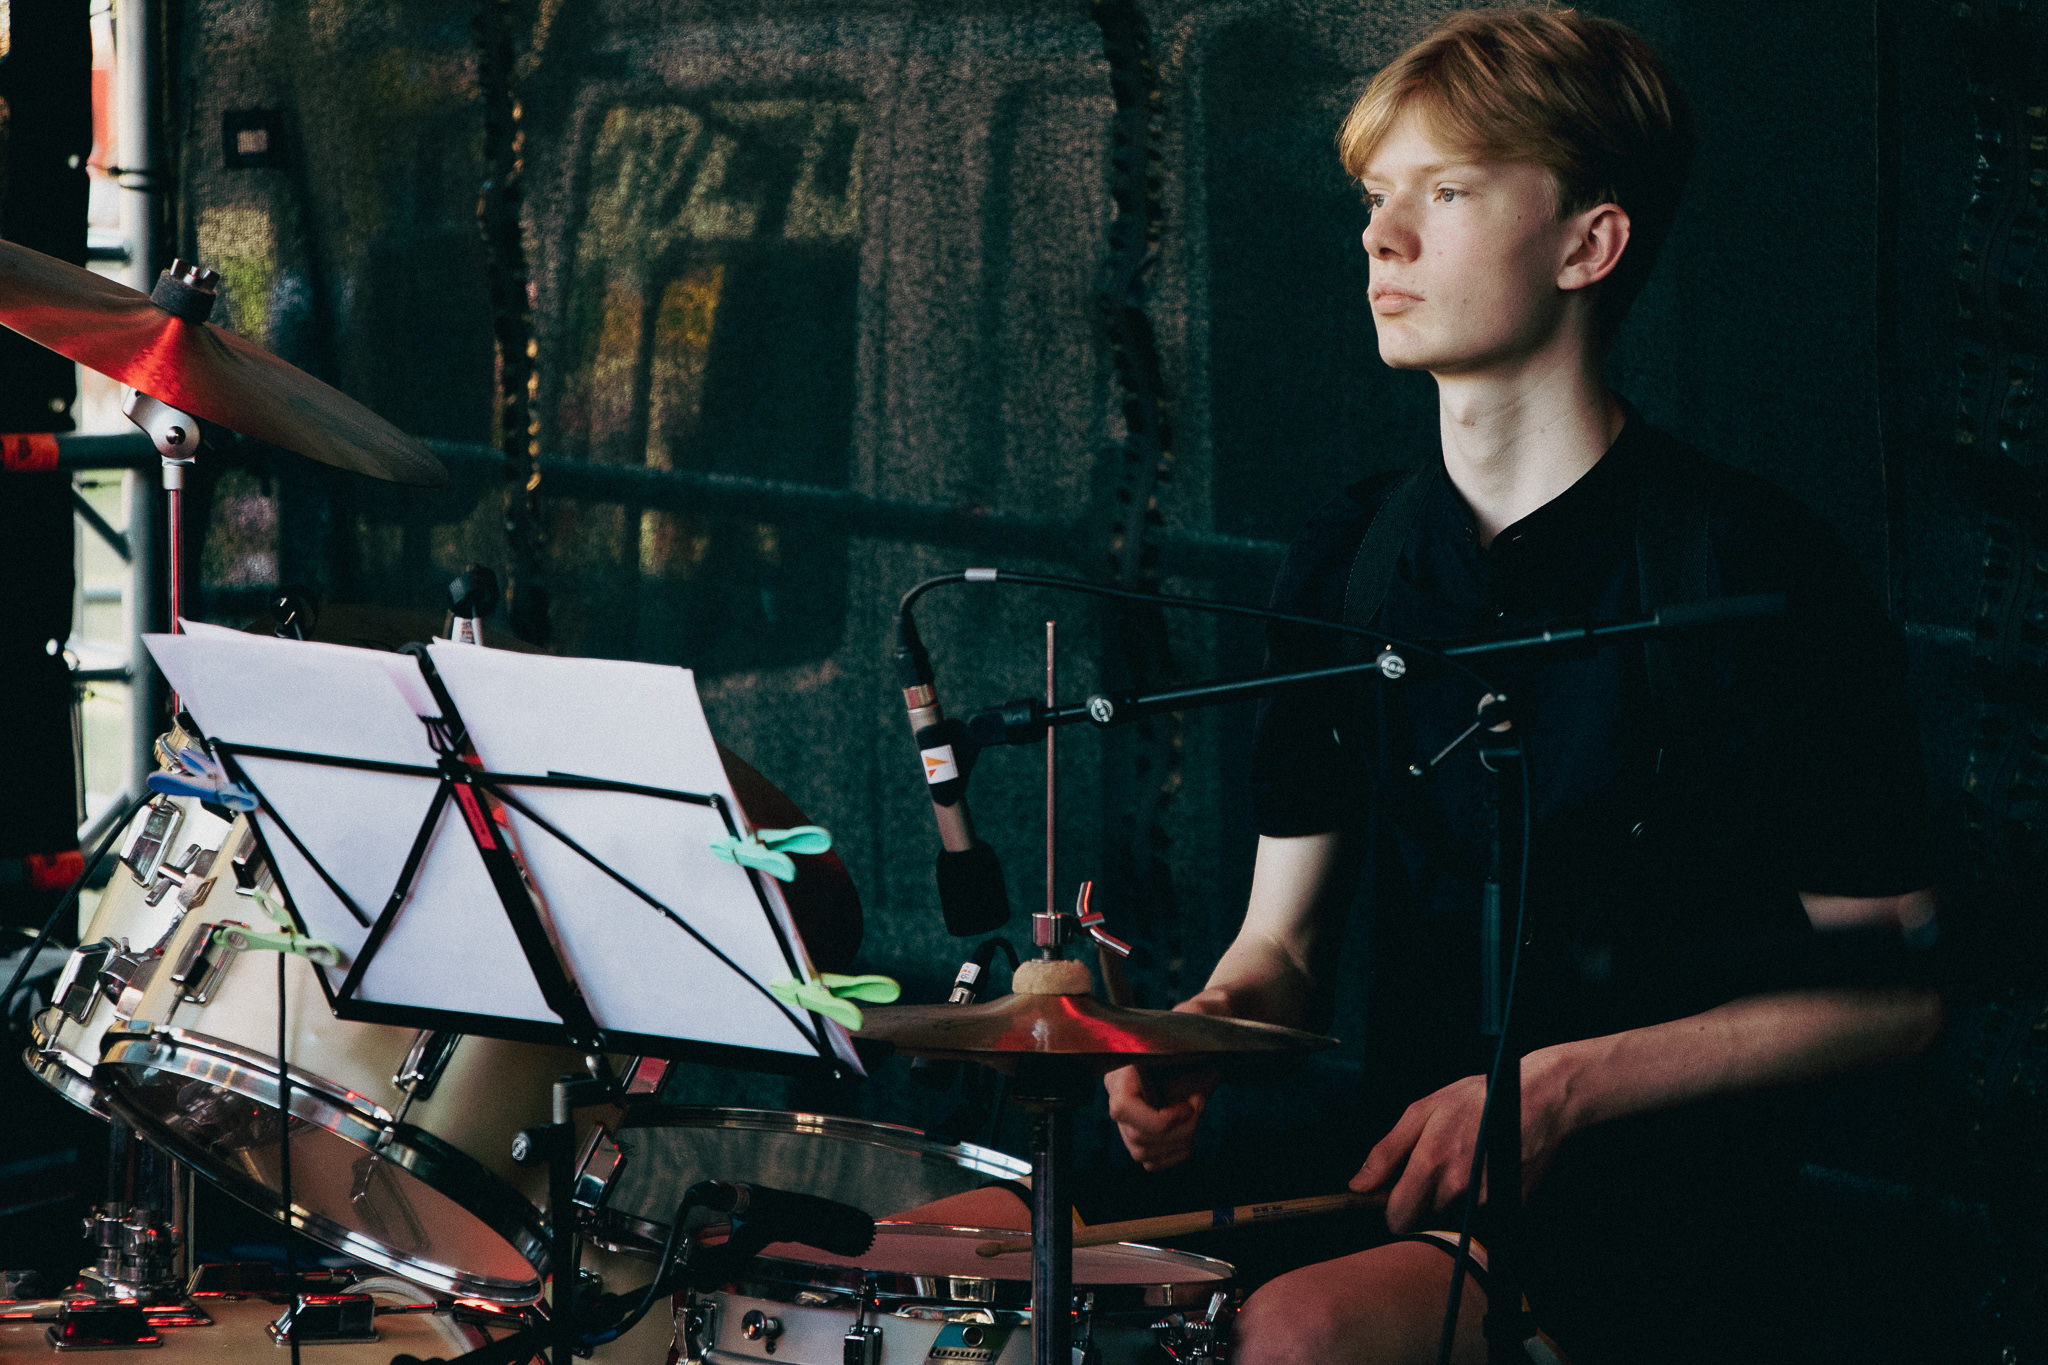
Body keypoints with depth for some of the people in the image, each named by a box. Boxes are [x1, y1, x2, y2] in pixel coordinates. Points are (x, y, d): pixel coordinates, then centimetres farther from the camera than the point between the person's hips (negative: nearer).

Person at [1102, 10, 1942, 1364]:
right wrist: (1208, 1032, -10)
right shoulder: (1349, 563, 9)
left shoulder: (1758, 573, -10)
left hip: (1651, 1218, -6)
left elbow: (1896, 988, -7)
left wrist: (1566, 1087, -16)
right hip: (1395, 1176, 7)